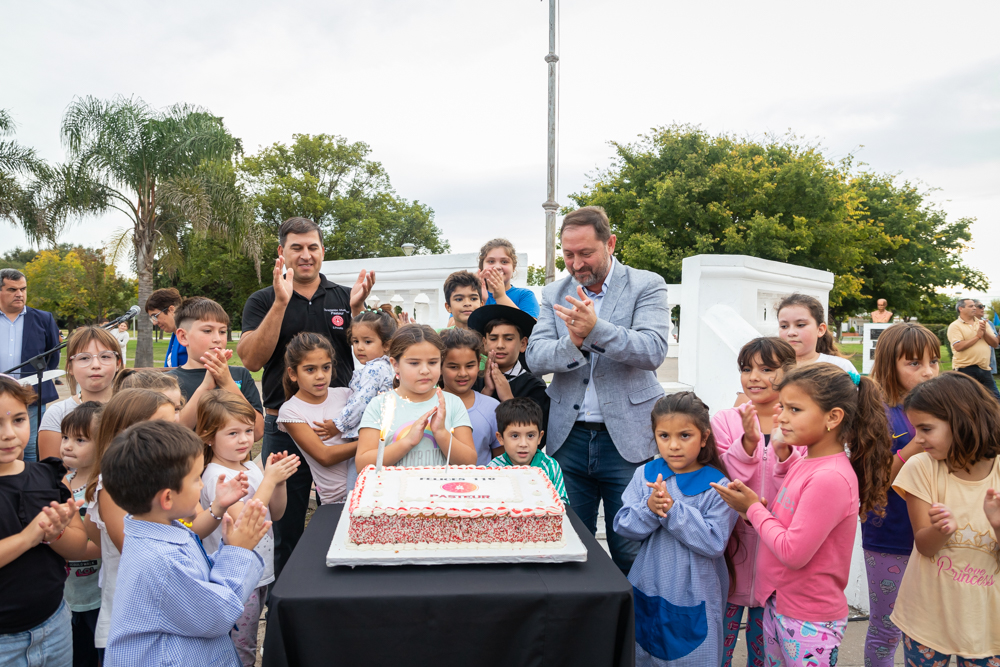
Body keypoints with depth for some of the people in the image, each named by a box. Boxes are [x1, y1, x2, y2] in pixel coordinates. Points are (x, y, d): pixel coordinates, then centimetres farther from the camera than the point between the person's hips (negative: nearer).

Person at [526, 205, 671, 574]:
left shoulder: (647, 286, -2)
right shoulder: (554, 294, 9)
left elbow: (653, 351, -15)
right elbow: (535, 357, 0)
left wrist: (596, 329, -29)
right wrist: (572, 342, -21)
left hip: (626, 438, -3)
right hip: (569, 437, 3)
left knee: (630, 553, 5)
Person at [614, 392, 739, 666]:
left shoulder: (716, 485, -13)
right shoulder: (645, 474, -3)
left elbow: (714, 542, -20)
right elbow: (623, 526, -6)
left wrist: (672, 509, -26)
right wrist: (649, 508, -25)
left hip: (694, 598, -3)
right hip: (647, 590, 4)